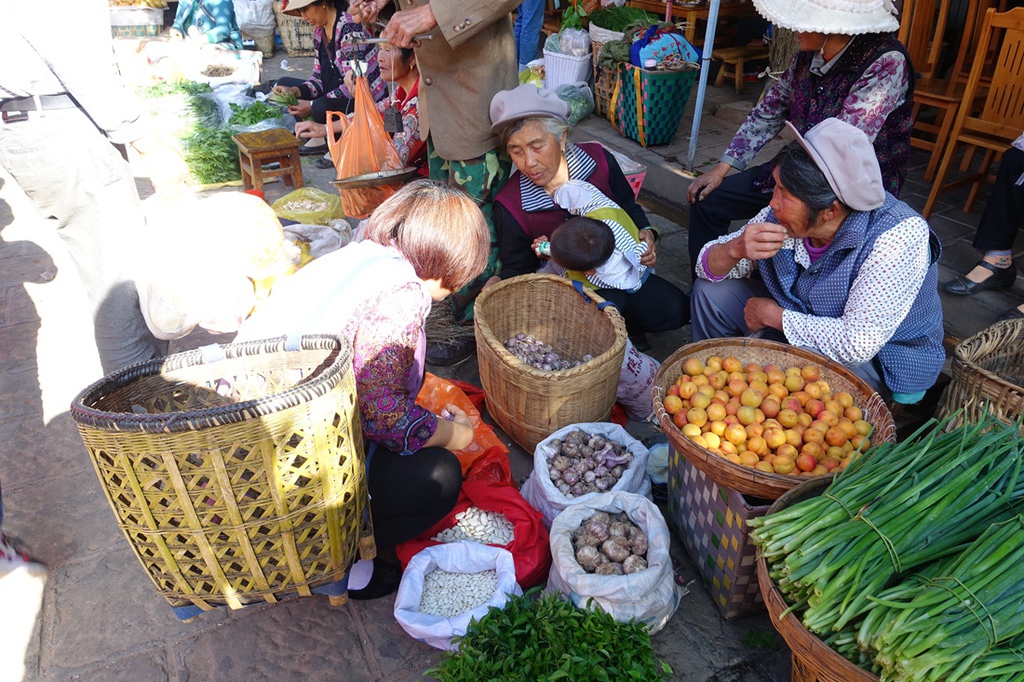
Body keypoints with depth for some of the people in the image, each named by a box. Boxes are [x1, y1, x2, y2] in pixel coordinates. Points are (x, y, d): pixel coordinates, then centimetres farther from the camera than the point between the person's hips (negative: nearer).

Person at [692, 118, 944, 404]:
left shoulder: (897, 238, -31)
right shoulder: (783, 215, -14)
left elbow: (857, 345, -37)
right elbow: (709, 266, -6)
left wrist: (772, 315, -25)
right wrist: (735, 249, -30)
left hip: (879, 361, -6)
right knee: (710, 289, -2)